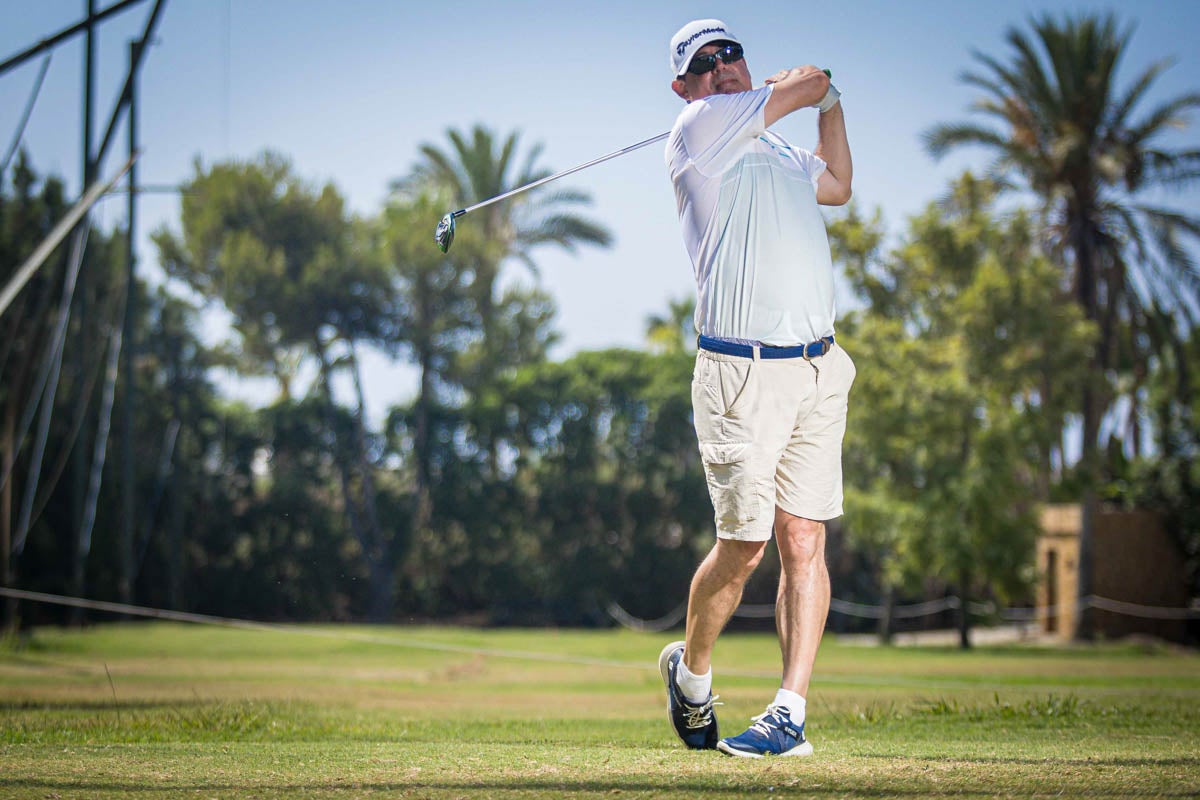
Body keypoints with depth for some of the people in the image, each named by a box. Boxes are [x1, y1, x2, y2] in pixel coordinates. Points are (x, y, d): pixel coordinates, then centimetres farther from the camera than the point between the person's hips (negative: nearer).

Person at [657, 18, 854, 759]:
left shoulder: (779, 154, 22)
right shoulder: (701, 129, -1)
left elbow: (837, 185, 43)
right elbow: (805, 83, 4)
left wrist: (830, 103, 39)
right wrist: (814, 85, 25)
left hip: (819, 370, 6)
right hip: (743, 374, -6)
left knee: (804, 540, -3)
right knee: (745, 545, -5)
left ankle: (790, 713, -4)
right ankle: (691, 671, 22)